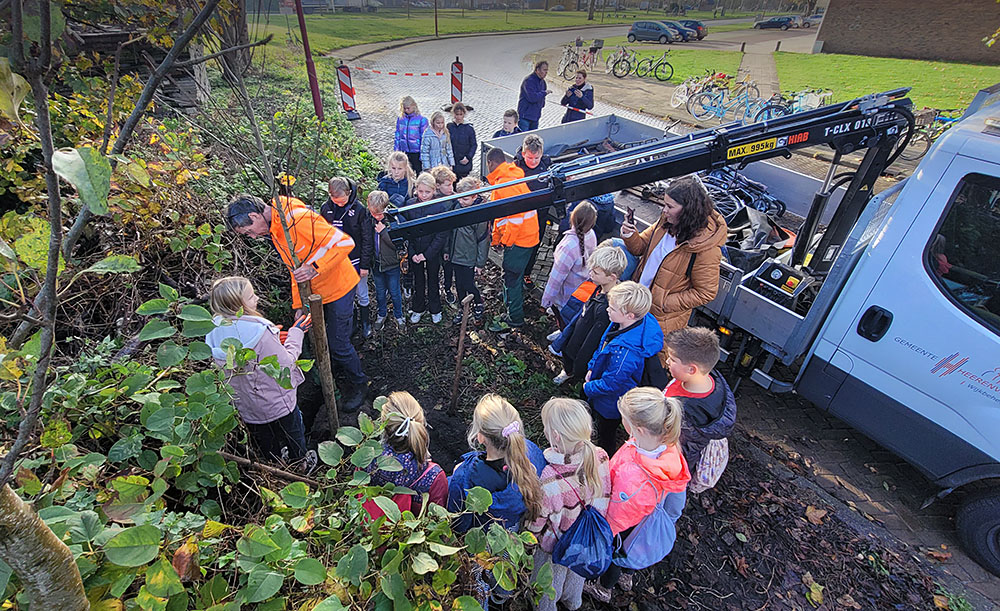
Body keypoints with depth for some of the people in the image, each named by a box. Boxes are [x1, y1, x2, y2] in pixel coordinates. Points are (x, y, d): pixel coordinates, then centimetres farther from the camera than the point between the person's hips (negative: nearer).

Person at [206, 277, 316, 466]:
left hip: (245, 407, 7)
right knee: (296, 450, 22)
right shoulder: (258, 332, -32)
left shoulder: (215, 332, -9)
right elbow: (286, 364, -23)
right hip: (278, 405, -6)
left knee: (268, 452, 29)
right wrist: (296, 333, -13)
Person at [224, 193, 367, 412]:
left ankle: (358, 384, 23)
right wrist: (299, 304, 8)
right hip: (314, 292, 9)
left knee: (338, 344, -1)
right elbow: (295, 268, 13)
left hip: (338, 286, -9)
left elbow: (345, 242, -30)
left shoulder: (297, 218, -26)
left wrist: (314, 268, -34)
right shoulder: (273, 230, 5)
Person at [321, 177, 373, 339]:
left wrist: (364, 265, -8)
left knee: (362, 295, 11)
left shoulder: (359, 209, -14)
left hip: (356, 262, -3)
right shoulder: (325, 209, -4)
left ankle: (366, 323, 31)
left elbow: (366, 239, -9)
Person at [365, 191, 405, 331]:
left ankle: (398, 316, 34)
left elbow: (399, 244, -19)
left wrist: (383, 231, -27)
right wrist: (368, 261, -1)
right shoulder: (369, 220, -8)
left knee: (394, 292, 13)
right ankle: (382, 314, 41)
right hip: (376, 263, 3)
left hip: (391, 263, -3)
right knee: (380, 291, 19)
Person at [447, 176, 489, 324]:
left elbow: (483, 240, -15)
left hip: (469, 259, -6)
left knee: (468, 285, 5)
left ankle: (478, 303, 36)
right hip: (456, 256, 6)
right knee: (459, 285, 17)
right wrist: (448, 250, 15)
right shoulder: (458, 206, -2)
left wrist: (480, 263, -11)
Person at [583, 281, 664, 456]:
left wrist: (589, 388, -13)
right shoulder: (621, 324, -17)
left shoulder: (626, 351, -44)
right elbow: (602, 347, 4)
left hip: (610, 405, -8)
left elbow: (610, 384, -30)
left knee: (606, 438, 20)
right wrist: (592, 368, 4)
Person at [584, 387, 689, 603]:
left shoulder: (630, 474, -50)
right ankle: (626, 576, 67)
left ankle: (603, 589, 59)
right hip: (647, 513, 5)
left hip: (626, 526, -5)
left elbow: (617, 517, -30)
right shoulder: (668, 444, -29)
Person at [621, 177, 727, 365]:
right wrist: (630, 236, -15)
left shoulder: (706, 249, -26)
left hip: (664, 317, -6)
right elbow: (641, 247, 7)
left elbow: (705, 293, -18)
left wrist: (666, 303, -20)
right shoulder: (666, 222, -7)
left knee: (658, 360, 14)